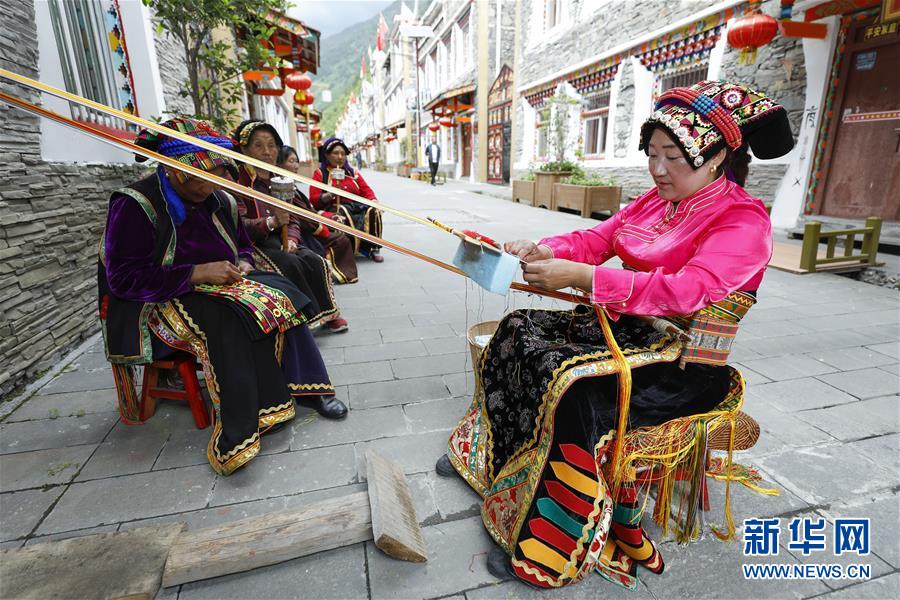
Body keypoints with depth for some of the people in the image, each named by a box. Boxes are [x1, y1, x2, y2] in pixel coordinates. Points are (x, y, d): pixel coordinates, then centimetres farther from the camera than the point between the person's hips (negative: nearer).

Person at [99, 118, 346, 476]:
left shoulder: (218, 201, 9)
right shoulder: (135, 205, -13)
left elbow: (243, 244, 23)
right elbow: (123, 279, -18)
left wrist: (243, 263, -2)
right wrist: (198, 274, -25)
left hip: (223, 285, 7)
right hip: (162, 303, -7)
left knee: (280, 297, -18)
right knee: (231, 318, -35)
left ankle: (304, 388, -16)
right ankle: (237, 434, -32)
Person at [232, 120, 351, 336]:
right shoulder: (238, 179, -7)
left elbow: (292, 219, 13)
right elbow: (238, 225, -16)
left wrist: (291, 240, -8)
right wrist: (271, 222, -33)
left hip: (279, 240, 5)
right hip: (252, 243, -5)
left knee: (314, 260, -20)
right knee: (290, 264, -30)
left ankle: (329, 312, -10)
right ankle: (312, 317, -18)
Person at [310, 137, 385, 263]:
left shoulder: (353, 172, 24)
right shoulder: (320, 173, 12)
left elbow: (366, 190, 16)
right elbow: (314, 199, 2)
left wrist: (373, 201, -6)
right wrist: (330, 195, -17)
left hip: (357, 207, 3)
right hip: (335, 209, -3)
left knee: (373, 211, -27)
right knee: (345, 215, -38)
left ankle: (373, 248, -25)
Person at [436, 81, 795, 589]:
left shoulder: (744, 220, -12)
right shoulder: (656, 202, 11)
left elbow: (684, 291, -28)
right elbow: (597, 238, 7)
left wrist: (578, 275, -34)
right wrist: (543, 251, -15)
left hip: (684, 367, -7)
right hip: (628, 330, 8)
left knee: (577, 389, -31)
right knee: (521, 332, -6)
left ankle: (550, 553, -11)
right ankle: (483, 452, 10)